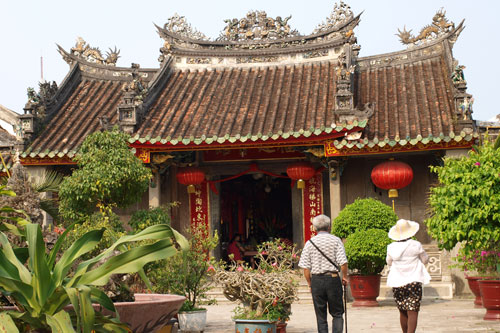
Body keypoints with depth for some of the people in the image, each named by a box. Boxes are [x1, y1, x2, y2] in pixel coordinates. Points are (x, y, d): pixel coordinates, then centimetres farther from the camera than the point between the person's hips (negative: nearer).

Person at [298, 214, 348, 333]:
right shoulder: (335, 240, -1)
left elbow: (305, 267, 1)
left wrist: (310, 283, 10)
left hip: (316, 280, 2)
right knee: (337, 314, 9)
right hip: (333, 278, -1)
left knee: (321, 316, 9)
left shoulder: (310, 242, 3)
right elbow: (343, 262, -9)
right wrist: (345, 276, 6)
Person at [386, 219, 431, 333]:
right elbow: (425, 260, 5)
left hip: (397, 283, 3)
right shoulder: (416, 245, -9)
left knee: (403, 312, 15)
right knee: (412, 312, -5)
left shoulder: (391, 247, -2)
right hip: (413, 281, -3)